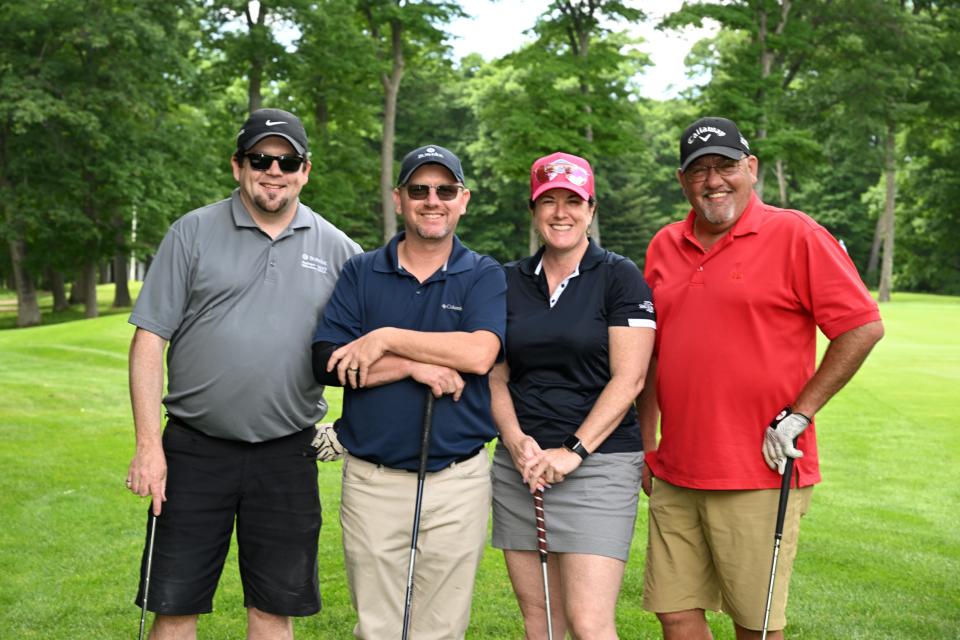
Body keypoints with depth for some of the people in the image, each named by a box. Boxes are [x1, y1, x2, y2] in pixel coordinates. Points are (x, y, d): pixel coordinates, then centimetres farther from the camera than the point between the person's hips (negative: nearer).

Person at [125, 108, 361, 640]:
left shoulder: (337, 249, 5)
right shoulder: (192, 233, 1)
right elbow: (150, 338, -1)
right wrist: (148, 445, -8)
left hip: (287, 456, 1)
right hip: (194, 450, -1)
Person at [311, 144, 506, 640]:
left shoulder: (485, 276, 2)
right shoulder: (360, 273, 6)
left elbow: (480, 353, -17)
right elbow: (327, 362, -6)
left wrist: (386, 340, -13)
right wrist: (415, 367, -14)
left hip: (458, 481, -1)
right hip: (371, 481, 1)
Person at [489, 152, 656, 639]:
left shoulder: (620, 278, -1)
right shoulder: (509, 281, 11)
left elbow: (628, 379, -8)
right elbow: (495, 377, 10)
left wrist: (573, 452, -15)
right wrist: (516, 441, -7)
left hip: (599, 460, -4)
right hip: (519, 465, 4)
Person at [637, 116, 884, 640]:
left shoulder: (795, 235, -5)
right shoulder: (664, 247, 11)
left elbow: (863, 327, -9)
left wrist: (797, 415, -11)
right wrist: (646, 442, 15)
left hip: (760, 475, -5)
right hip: (675, 475, 5)